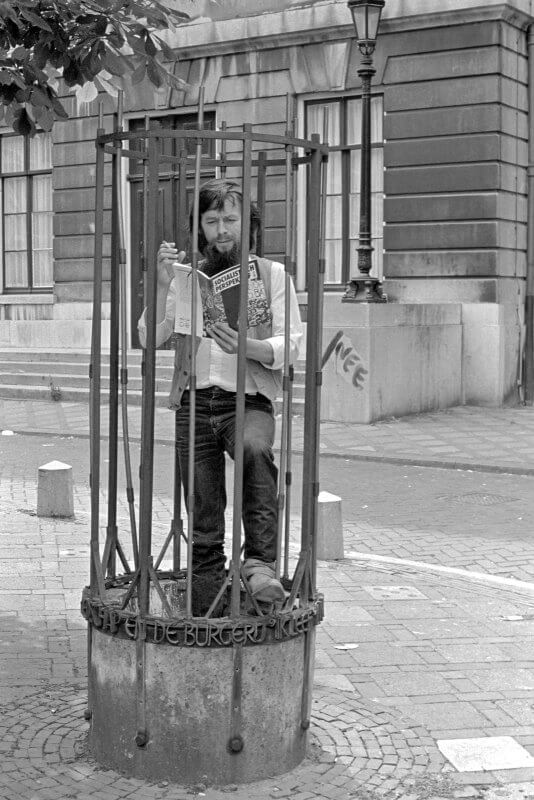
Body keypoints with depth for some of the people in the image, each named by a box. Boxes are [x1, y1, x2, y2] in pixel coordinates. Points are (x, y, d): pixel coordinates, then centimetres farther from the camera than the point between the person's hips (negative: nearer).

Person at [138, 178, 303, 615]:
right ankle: (204, 621, 13)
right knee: (204, 529, 4)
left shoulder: (271, 273, 6)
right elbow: (149, 338, 2)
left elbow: (290, 344, -3)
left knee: (255, 449, -38)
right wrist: (163, 284, -12)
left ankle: (260, 561, -33)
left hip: (248, 401, -2)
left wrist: (246, 346, -21)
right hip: (194, 404, 3)